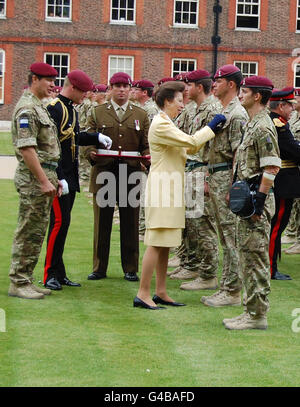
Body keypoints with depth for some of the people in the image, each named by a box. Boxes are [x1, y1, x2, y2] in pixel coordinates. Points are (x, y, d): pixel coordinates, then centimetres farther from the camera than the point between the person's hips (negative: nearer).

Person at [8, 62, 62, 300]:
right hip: (34, 178, -10)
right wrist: (44, 181, -23)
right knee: (29, 233, -6)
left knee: (36, 232, 12)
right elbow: (26, 149, -21)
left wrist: (53, 178, 20)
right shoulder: (27, 108, -14)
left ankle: (26, 280, 18)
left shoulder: (39, 107, 18)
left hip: (45, 175, 10)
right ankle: (19, 283, 0)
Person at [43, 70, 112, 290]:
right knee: (59, 221, -10)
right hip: (59, 177, -10)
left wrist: (97, 137, 13)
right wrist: (59, 178, -23)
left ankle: (59, 274, 16)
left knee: (63, 223, 11)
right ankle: (50, 274, -4)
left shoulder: (72, 110, 15)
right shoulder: (54, 108, -14)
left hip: (70, 177, 10)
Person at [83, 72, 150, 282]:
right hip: (104, 174, 0)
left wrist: (147, 157, -13)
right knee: (102, 223, 4)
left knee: (130, 224, 4)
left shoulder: (141, 115, 12)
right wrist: (91, 153, -16)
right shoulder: (97, 113, 10)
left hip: (131, 175, 1)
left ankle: (131, 269, 12)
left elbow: (147, 144, 9)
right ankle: (99, 268, 13)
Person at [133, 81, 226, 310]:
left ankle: (161, 292, 15)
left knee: (165, 244, 11)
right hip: (162, 188, -10)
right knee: (157, 243, -10)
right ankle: (143, 294, -7)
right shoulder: (160, 125, -13)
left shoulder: (167, 124, 19)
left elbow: (190, 148, 18)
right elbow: (190, 142, -19)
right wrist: (211, 127, -8)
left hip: (170, 189, 10)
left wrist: (210, 132, 8)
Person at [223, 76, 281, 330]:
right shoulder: (253, 124, 16)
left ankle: (258, 316, -2)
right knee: (248, 255, 13)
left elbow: (271, 168, -21)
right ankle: (253, 311, 20)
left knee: (256, 257, -6)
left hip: (256, 199, -11)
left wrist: (259, 201, -22)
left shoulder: (263, 128, -16)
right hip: (247, 198, 11)